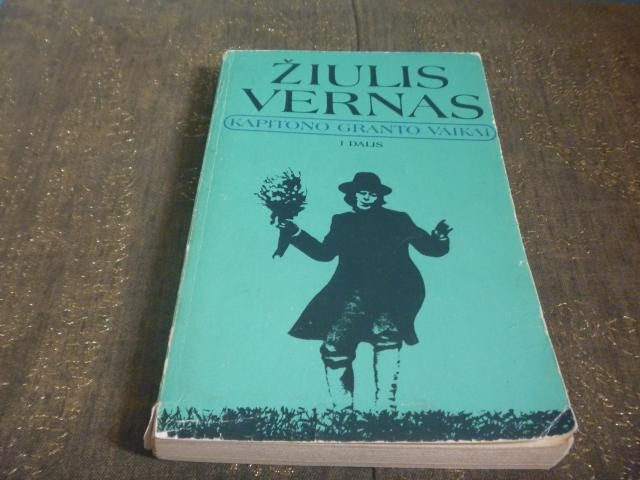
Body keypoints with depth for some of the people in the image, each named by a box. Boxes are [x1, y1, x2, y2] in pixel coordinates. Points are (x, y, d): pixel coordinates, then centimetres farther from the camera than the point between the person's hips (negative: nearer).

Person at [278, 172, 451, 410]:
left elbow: (429, 248, 10)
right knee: (334, 346, -13)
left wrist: (439, 239, -12)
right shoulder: (342, 222, 21)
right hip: (354, 294, 2)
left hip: (391, 294, -2)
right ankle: (342, 409, 4)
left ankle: (385, 406, -21)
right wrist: (295, 233, 10)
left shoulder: (397, 220, 14)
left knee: (386, 333, -29)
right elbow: (324, 252, 18)